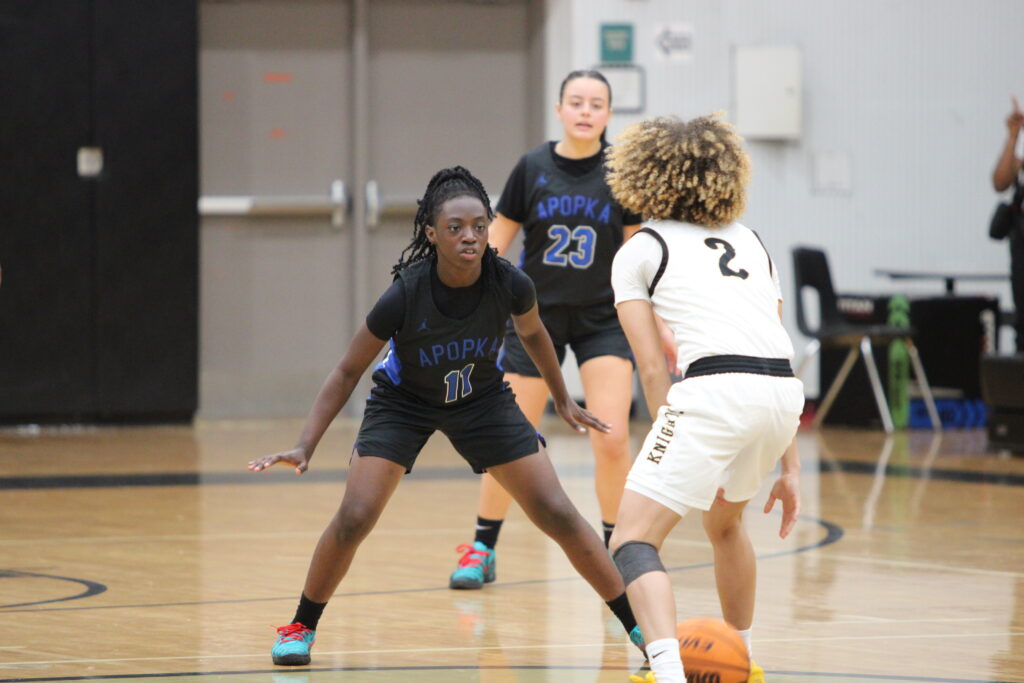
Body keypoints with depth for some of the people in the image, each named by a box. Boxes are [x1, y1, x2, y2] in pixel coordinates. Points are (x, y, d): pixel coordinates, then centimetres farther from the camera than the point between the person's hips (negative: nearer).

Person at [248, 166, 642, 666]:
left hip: (482, 399, 2)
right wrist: (306, 446, -25)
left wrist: (562, 400, 13)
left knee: (558, 515, -4)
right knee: (353, 518, -17)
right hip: (402, 401, -2)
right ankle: (301, 628, 6)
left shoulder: (509, 284, -25)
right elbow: (348, 371, -19)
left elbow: (532, 333, 1)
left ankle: (637, 624, 8)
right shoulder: (405, 295, -32)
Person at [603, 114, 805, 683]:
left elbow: (652, 369, 4)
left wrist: (676, 450, 5)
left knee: (632, 541, -4)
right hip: (784, 394, 6)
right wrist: (789, 466, 23)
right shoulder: (749, 242, 28)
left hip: (716, 392, -6)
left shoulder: (638, 251, 14)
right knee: (723, 520, 32)